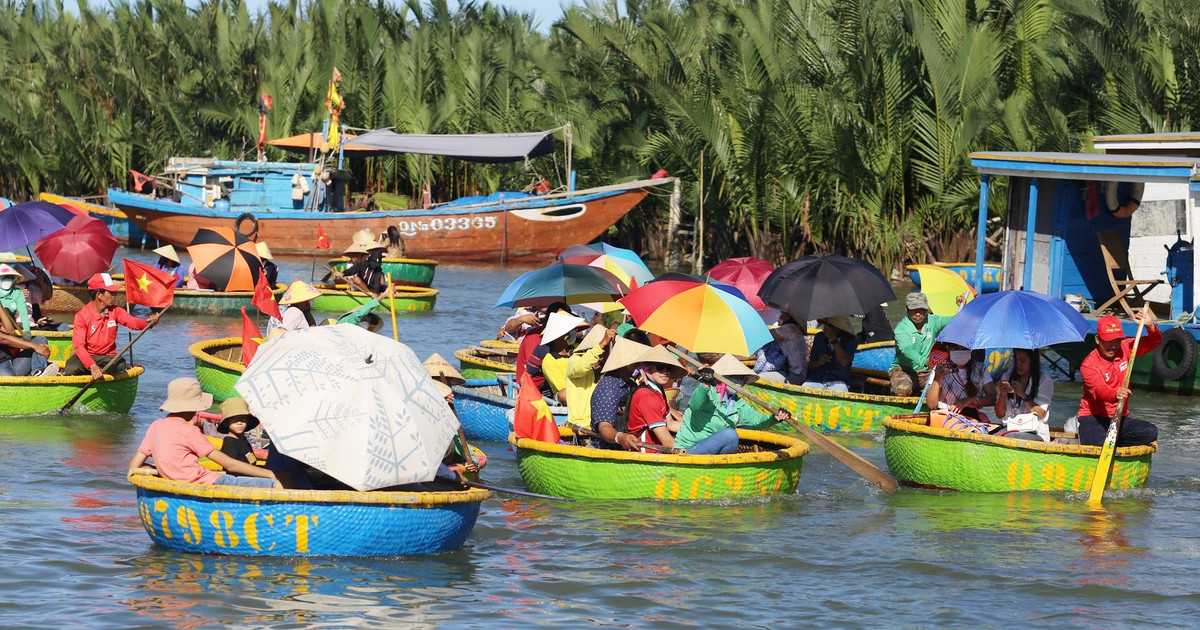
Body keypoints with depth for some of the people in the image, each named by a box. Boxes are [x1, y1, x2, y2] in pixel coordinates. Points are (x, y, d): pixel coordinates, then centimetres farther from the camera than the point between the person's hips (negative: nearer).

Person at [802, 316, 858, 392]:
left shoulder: (851, 340, 3)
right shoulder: (819, 338, 12)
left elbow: (844, 362, -15)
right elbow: (811, 366, 11)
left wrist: (834, 340, -17)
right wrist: (819, 362, -13)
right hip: (816, 380, 2)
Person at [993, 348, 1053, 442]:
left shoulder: (1045, 380, 2)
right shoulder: (1007, 376, 14)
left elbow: (1040, 414, -6)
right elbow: (999, 415, 10)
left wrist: (1024, 395, -17)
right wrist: (1002, 395, -9)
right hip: (1010, 428, 3)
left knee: (1007, 438, -35)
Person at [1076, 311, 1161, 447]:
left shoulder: (1125, 349, 3)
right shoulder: (1088, 364, -16)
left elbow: (1155, 342, 4)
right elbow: (1099, 390, -34)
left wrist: (1150, 325, -19)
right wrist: (1115, 394, -57)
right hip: (1093, 418, -6)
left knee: (1151, 432, -19)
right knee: (1097, 445, -35)